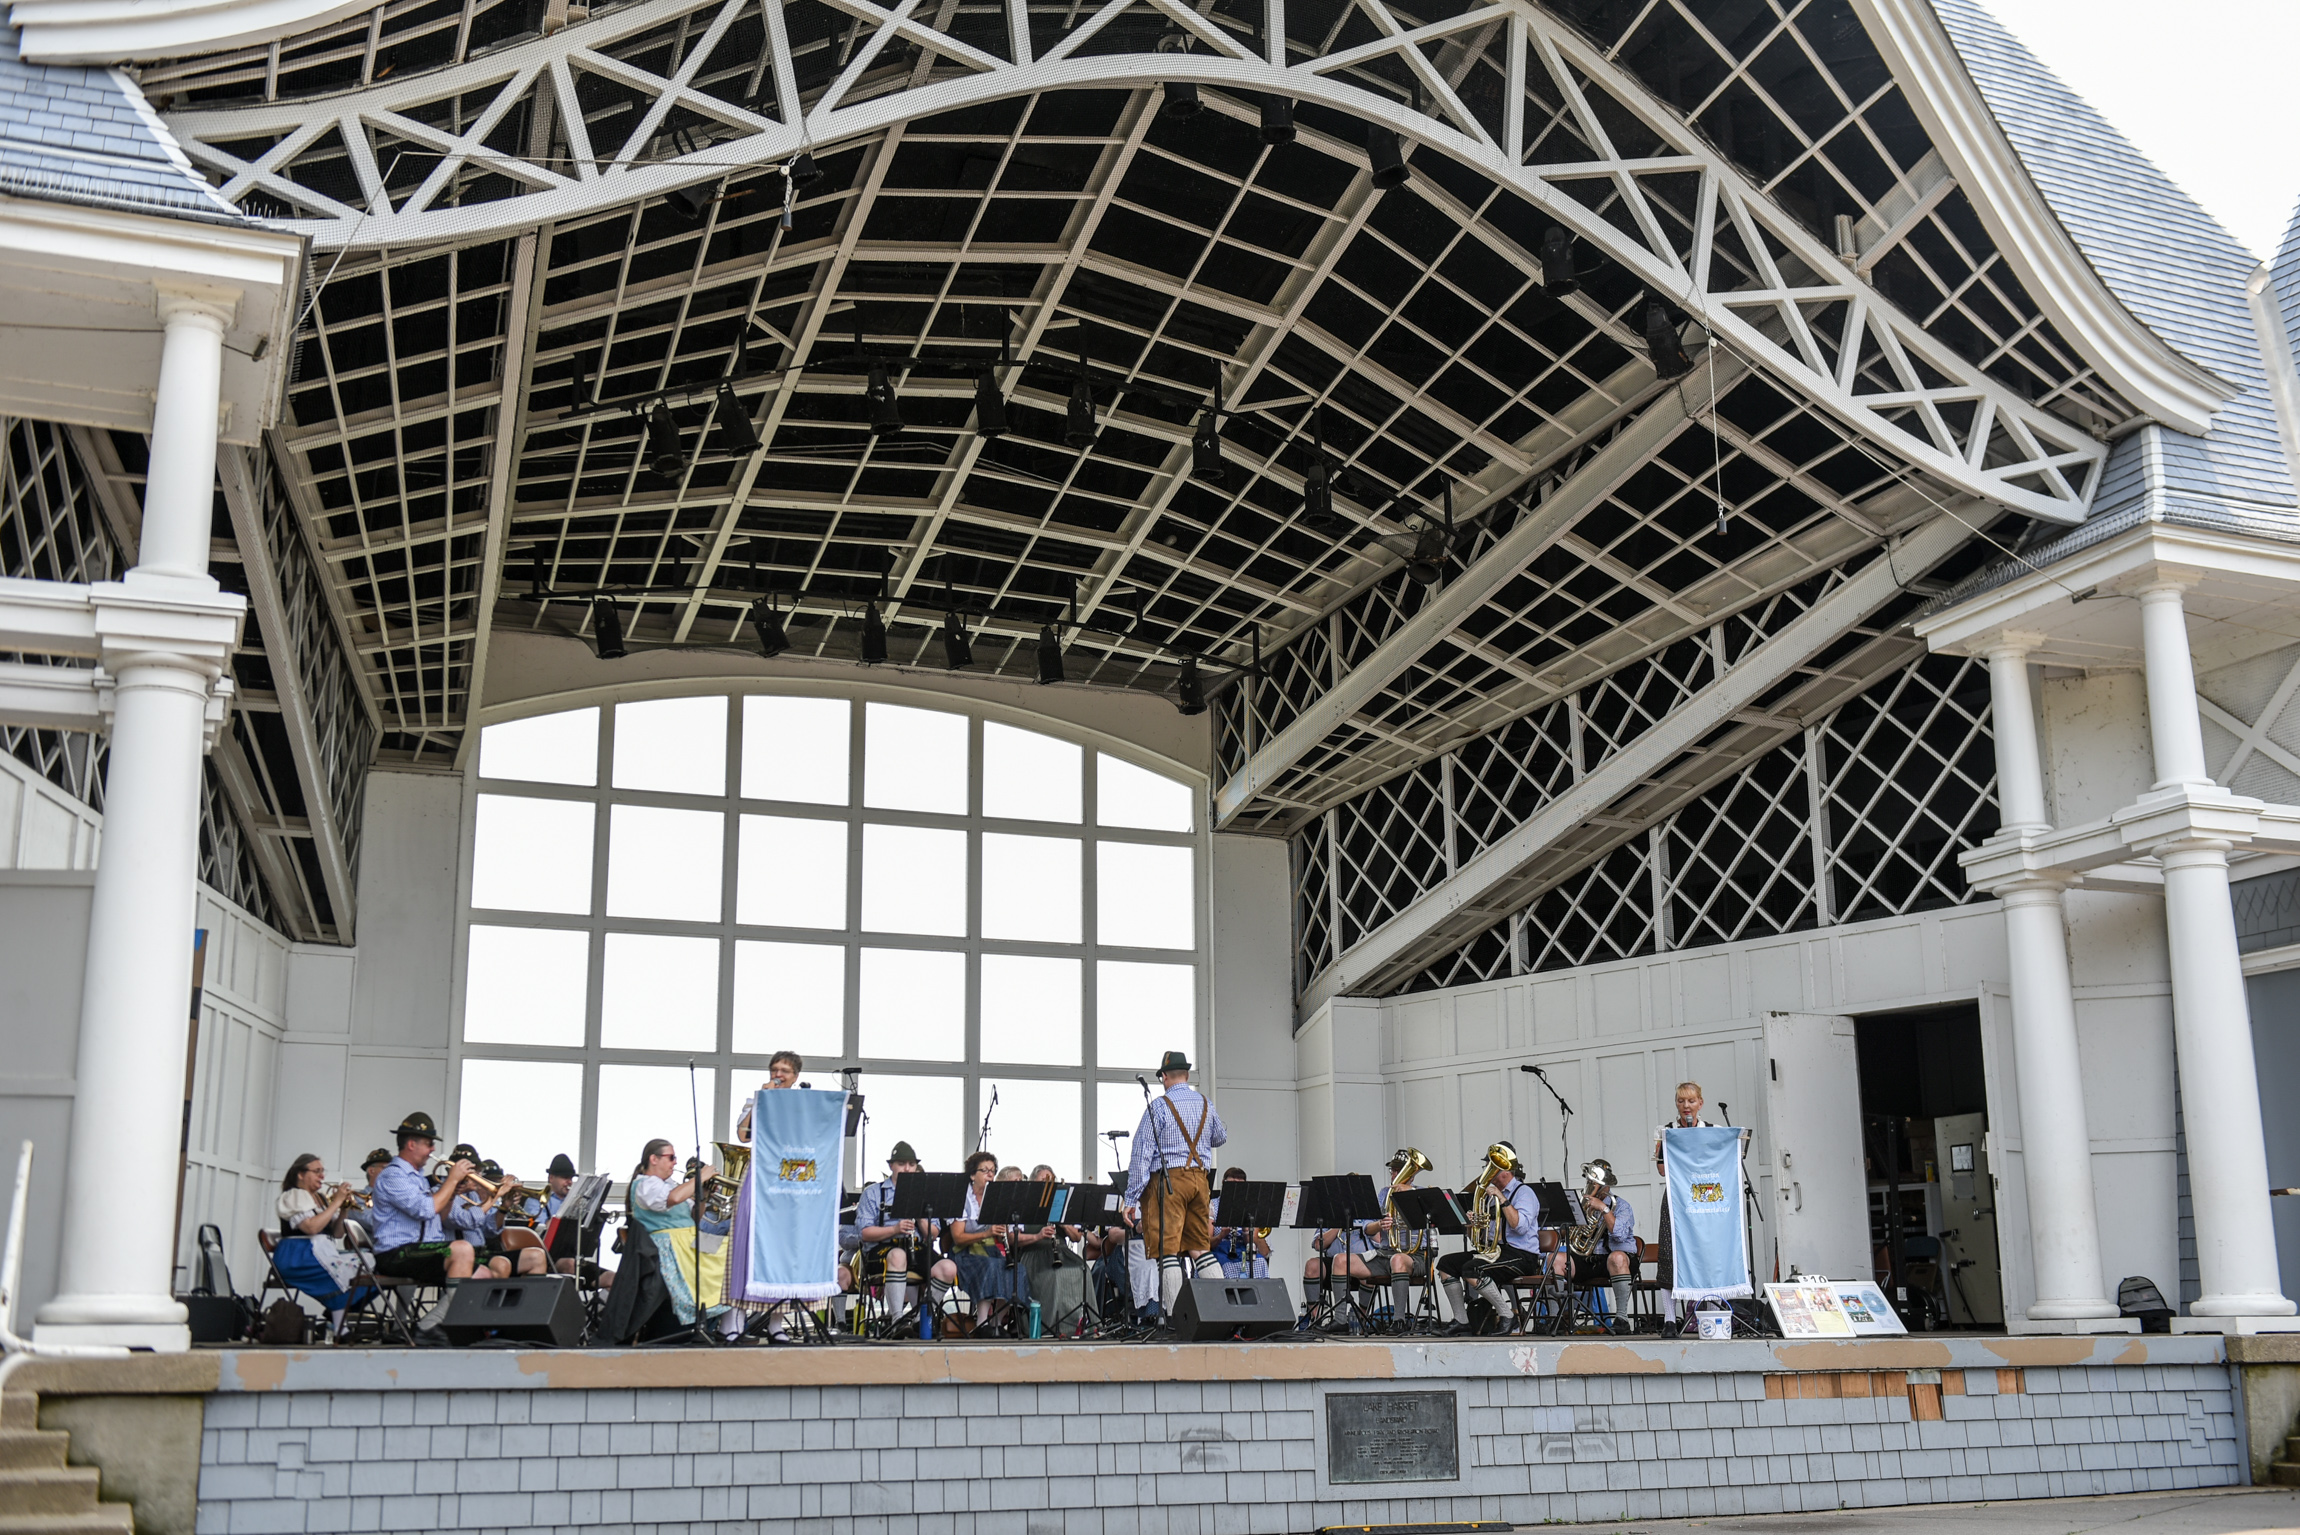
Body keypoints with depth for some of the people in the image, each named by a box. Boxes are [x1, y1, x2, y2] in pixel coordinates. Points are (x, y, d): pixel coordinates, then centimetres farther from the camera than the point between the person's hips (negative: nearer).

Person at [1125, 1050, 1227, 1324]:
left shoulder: (1158, 1106, -8)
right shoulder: (1205, 1104, 9)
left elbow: (1142, 1153, -9)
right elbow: (1220, 1139, 27)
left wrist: (1132, 1198, -7)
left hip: (1168, 1180, -6)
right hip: (1199, 1179, 6)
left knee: (1168, 1249, -5)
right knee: (1201, 1247, 13)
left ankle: (1174, 1315, -11)